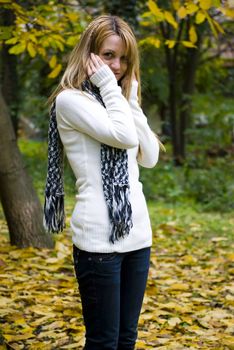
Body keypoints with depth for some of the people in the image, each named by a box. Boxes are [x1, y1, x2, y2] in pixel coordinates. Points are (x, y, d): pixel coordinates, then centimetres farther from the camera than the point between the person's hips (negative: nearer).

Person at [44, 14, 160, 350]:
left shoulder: (117, 102, 17)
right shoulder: (70, 100, -6)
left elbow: (150, 157, 7)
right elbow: (124, 136, -18)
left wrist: (131, 100, 4)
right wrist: (110, 88, -6)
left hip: (137, 233, 8)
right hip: (99, 238, -7)